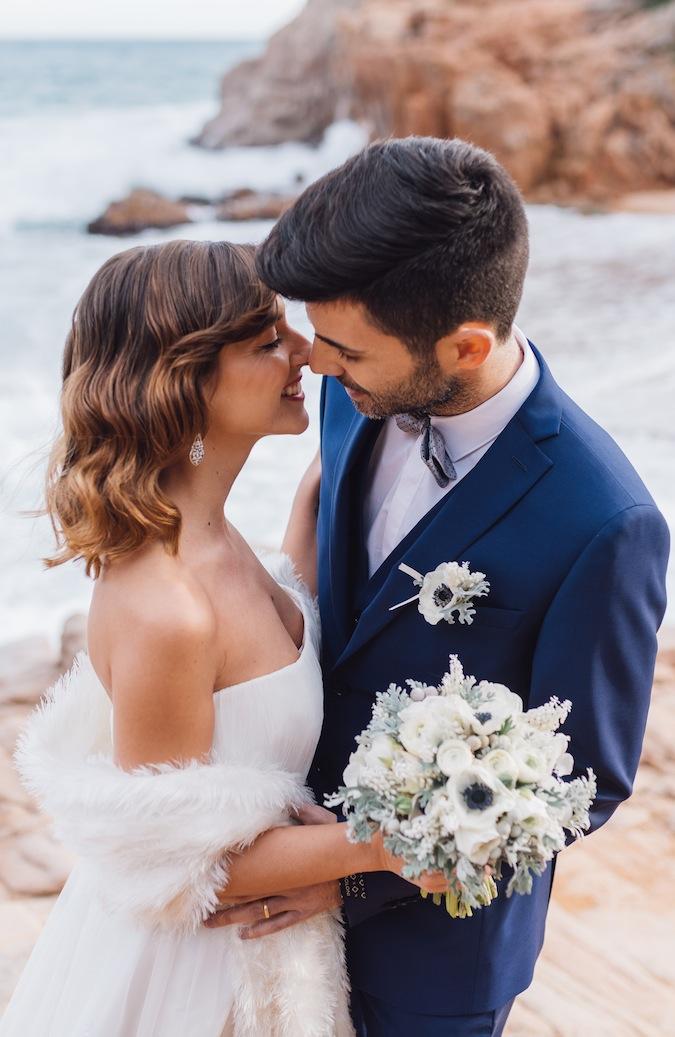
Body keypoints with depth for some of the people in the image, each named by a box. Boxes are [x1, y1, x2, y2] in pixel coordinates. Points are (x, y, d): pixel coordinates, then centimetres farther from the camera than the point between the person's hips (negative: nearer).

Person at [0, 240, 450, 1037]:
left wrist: (314, 500, 3)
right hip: (186, 971, -8)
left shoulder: (196, 525, -9)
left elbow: (279, 638, 8)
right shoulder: (164, 610, -35)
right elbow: (174, 865, -25)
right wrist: (377, 844, -25)